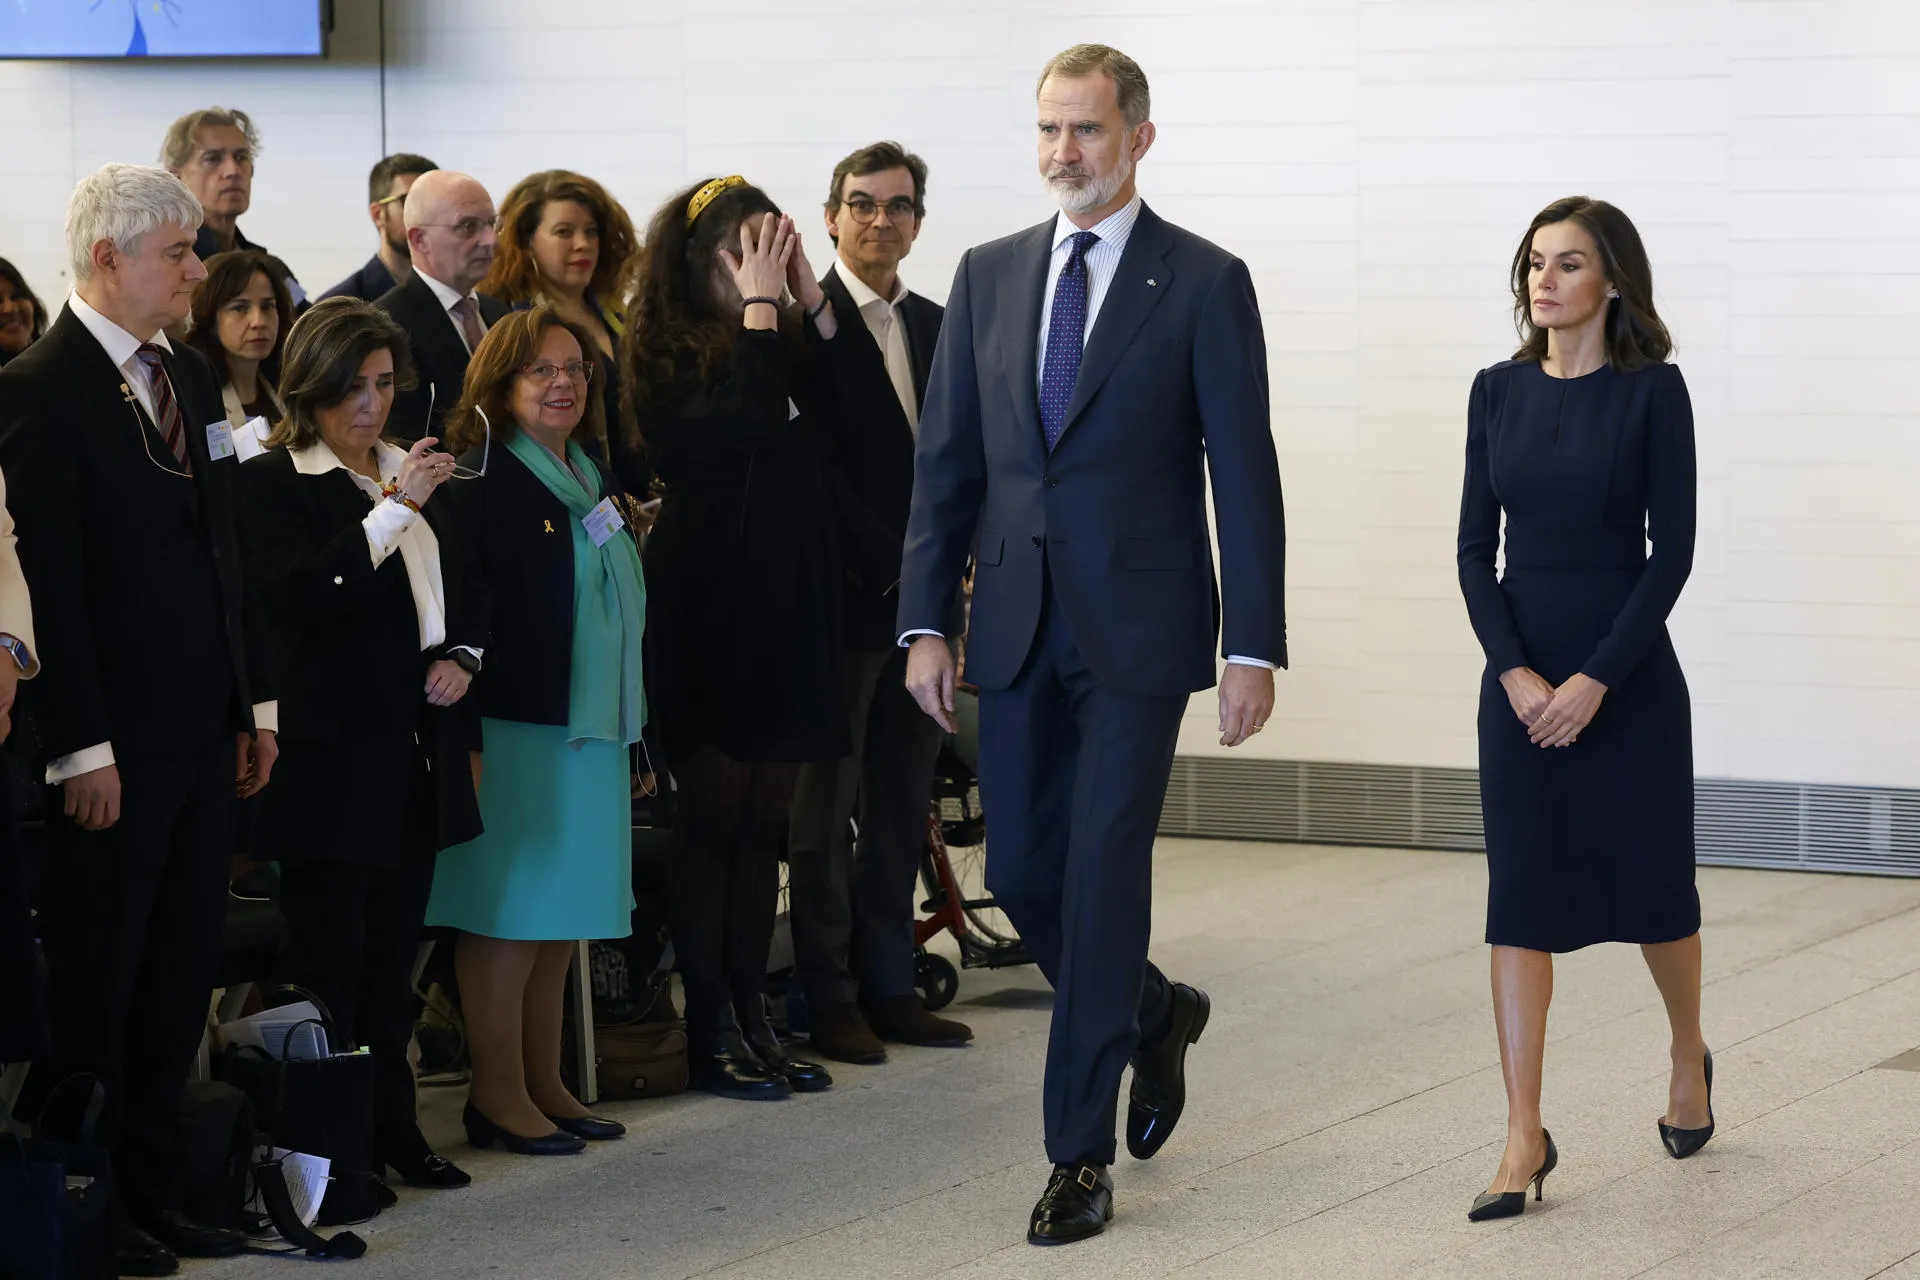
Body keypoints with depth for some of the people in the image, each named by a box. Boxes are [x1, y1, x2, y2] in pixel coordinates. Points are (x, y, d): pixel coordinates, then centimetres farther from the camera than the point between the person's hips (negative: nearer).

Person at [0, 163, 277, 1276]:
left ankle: (157, 1191, 21)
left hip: (204, 735, 8)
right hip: (113, 749, -8)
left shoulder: (190, 377, 12)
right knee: (97, 979, 3)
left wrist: (255, 705, 13)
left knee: (183, 975, 12)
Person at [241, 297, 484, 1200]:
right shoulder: (274, 482, -6)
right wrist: (392, 509, -27)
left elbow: (466, 590, 26)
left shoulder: (413, 475, 16)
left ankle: (392, 1126, 18)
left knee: (394, 952, 11)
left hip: (417, 749, 7)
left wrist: (462, 657, 6)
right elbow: (295, 592, -22)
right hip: (331, 753, -7)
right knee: (328, 956, -5)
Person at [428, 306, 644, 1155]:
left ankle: (543, 1083, 20)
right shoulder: (482, 482, -11)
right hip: (511, 730, -8)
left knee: (561, 917, 12)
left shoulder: (590, 481, 15)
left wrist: (629, 727, 19)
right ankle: (497, 1094, 4)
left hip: (588, 733, 8)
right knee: (508, 913, -3)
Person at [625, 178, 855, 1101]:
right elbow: (740, 425, -25)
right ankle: (709, 1032, 4)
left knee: (763, 822, 10)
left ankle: (752, 1018, 16)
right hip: (708, 607, -6)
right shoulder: (668, 358, -9)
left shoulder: (788, 340, 9)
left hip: (787, 608, 6)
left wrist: (812, 300, -8)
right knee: (710, 818, -2)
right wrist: (759, 306, -17)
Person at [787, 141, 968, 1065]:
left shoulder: (935, 326, 14)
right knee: (826, 806, 1)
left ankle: (890, 983, 19)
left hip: (918, 598, 7)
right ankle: (828, 998, 7)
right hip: (842, 598, -7)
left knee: (903, 800, 11)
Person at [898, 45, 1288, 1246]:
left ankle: (1082, 1154, 2)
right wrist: (926, 621, 2)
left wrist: (1254, 647, -10)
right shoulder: (989, 276, 10)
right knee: (1023, 873, 8)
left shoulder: (1204, 282, -4)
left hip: (1141, 625, -5)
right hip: (1019, 628, 5)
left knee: (1103, 878, -6)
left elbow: (1244, 474, -5)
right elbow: (947, 459, 10)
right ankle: (1156, 1015, 36)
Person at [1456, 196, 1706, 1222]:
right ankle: (1524, 1136, -3)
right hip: (1518, 674, 3)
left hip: (1628, 667, -3)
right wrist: (1514, 672, -10)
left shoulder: (1651, 391, -7)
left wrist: (1596, 680, -16)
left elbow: (1672, 550, -10)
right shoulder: (1499, 392, 5)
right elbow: (1475, 544, 4)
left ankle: (1689, 1057, 39)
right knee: (1522, 895, -3)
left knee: (1648, 880, 10)